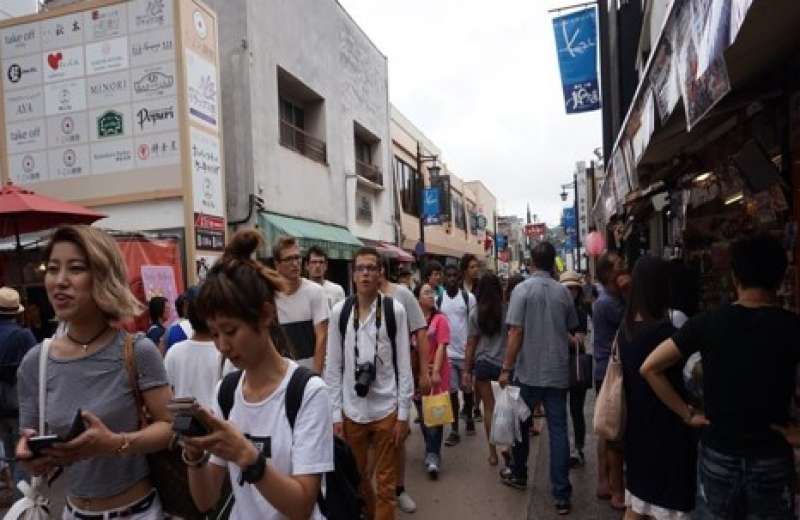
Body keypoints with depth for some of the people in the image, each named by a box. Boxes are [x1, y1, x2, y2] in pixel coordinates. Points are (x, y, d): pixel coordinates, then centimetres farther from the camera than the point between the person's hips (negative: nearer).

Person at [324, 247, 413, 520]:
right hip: (351, 411, 2)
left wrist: (403, 414, -4)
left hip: (387, 410, -2)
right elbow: (332, 367, 1)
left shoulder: (395, 310, -7)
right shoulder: (339, 311, -3)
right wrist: (335, 415, -1)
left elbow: (404, 365, -4)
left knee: (386, 480, 11)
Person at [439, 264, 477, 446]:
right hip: (447, 352, 1)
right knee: (452, 390, 4)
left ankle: (469, 418, 37)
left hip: (466, 351, -1)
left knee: (467, 388, 13)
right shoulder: (438, 299, 2)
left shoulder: (468, 297, -5)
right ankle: (454, 430, 12)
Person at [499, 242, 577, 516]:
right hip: (558, 372, 3)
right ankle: (562, 495, 7)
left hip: (529, 372, -2)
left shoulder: (522, 289, -10)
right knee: (558, 431, 5)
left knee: (522, 425, 16)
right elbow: (572, 330, 12)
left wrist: (506, 368, -8)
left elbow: (516, 332, -14)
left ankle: (519, 475, 34)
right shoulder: (563, 291, 2)